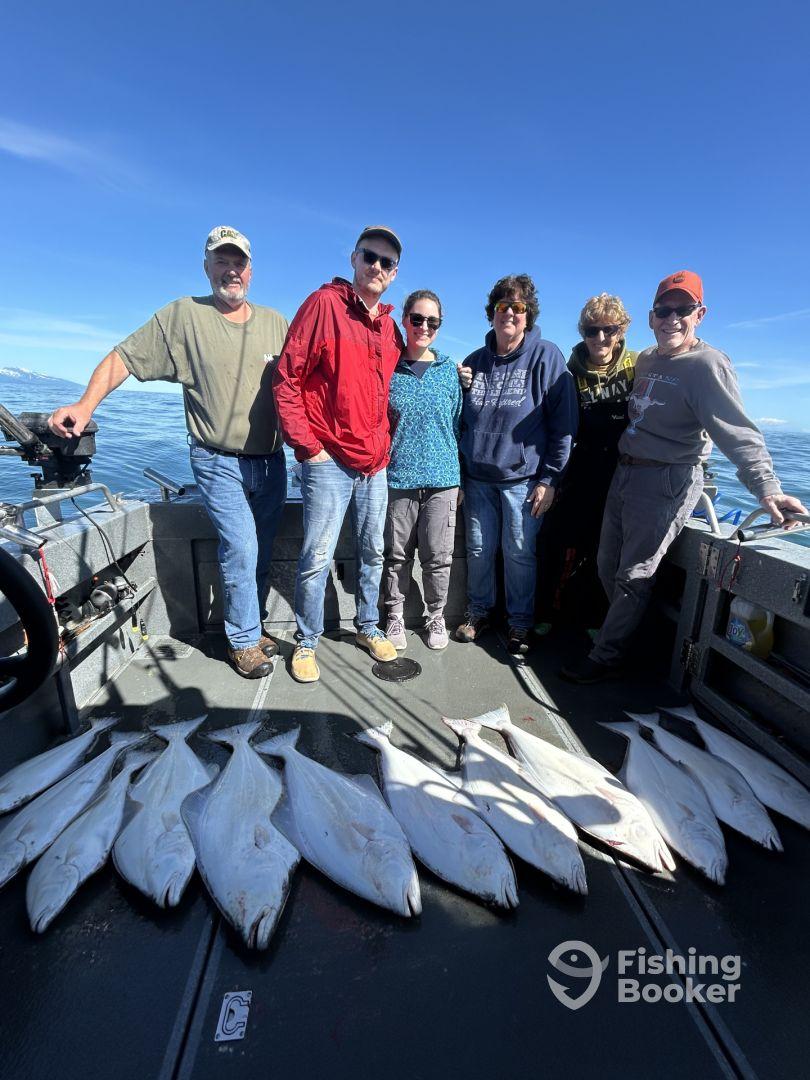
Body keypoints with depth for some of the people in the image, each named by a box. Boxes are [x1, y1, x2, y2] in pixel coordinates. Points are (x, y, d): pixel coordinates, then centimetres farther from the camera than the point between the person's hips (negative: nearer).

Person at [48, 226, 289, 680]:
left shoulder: (274, 322, 9)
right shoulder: (183, 316, -1)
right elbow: (124, 356, -3)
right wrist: (86, 405, -17)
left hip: (271, 461, 4)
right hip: (219, 462, -4)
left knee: (262, 552, 10)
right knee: (241, 548, -13)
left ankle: (251, 627, 28)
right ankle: (244, 641, 7)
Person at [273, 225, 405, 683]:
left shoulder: (390, 326, 13)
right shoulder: (324, 303, -4)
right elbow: (286, 379, -8)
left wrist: (387, 443, 11)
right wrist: (307, 446, -12)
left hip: (376, 464, 6)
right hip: (330, 461, -6)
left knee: (373, 553, 13)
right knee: (318, 558, -2)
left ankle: (369, 628, 31)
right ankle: (307, 641, 17)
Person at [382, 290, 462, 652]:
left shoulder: (450, 370, 8)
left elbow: (457, 424, 12)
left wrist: (461, 476, 9)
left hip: (442, 478, 1)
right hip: (397, 477, -1)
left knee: (438, 555, 6)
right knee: (397, 554, 8)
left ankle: (436, 616, 26)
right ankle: (394, 616, 26)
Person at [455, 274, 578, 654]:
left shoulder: (546, 357, -2)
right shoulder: (475, 361, 11)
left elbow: (563, 423, -5)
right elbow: (459, 420, 17)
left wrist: (549, 479, -9)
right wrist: (457, 472, 10)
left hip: (522, 477, -4)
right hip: (477, 477, 4)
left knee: (519, 553, 4)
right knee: (478, 550, 10)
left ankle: (520, 623, 22)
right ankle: (479, 612, 30)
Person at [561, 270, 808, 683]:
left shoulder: (707, 365, -13)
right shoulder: (645, 360, 12)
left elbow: (738, 432, -23)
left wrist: (767, 489, -34)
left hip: (667, 482, -8)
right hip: (625, 472, 8)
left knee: (633, 576, 0)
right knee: (607, 564, 14)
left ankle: (605, 657, 14)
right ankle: (623, 630, 36)